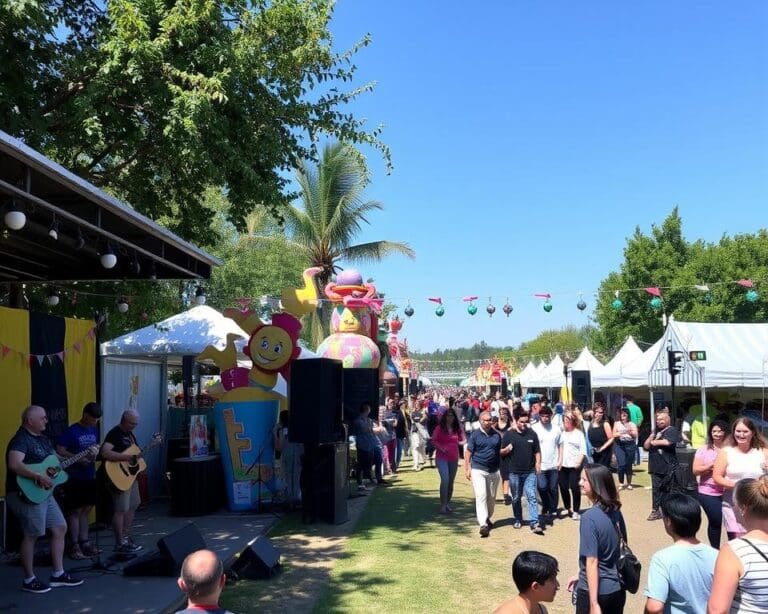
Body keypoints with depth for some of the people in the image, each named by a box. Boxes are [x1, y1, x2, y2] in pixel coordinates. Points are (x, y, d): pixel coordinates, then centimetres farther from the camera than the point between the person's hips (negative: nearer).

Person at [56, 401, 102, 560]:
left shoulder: (94, 429, 8)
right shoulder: (71, 431, -14)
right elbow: (59, 451, -17)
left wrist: (95, 454, 0)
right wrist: (78, 458, -24)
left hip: (90, 476, 7)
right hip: (74, 478, -7)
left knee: (86, 510, 13)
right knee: (75, 511, -1)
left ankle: (84, 541, 21)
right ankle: (74, 546, 5)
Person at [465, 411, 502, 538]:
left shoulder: (497, 435, 10)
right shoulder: (475, 435, -1)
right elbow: (468, 452, -2)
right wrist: (467, 469, -7)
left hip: (494, 470, 4)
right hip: (478, 470, -4)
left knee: (492, 497, 12)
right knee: (481, 496, -14)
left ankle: (487, 518, 33)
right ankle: (483, 524, -19)